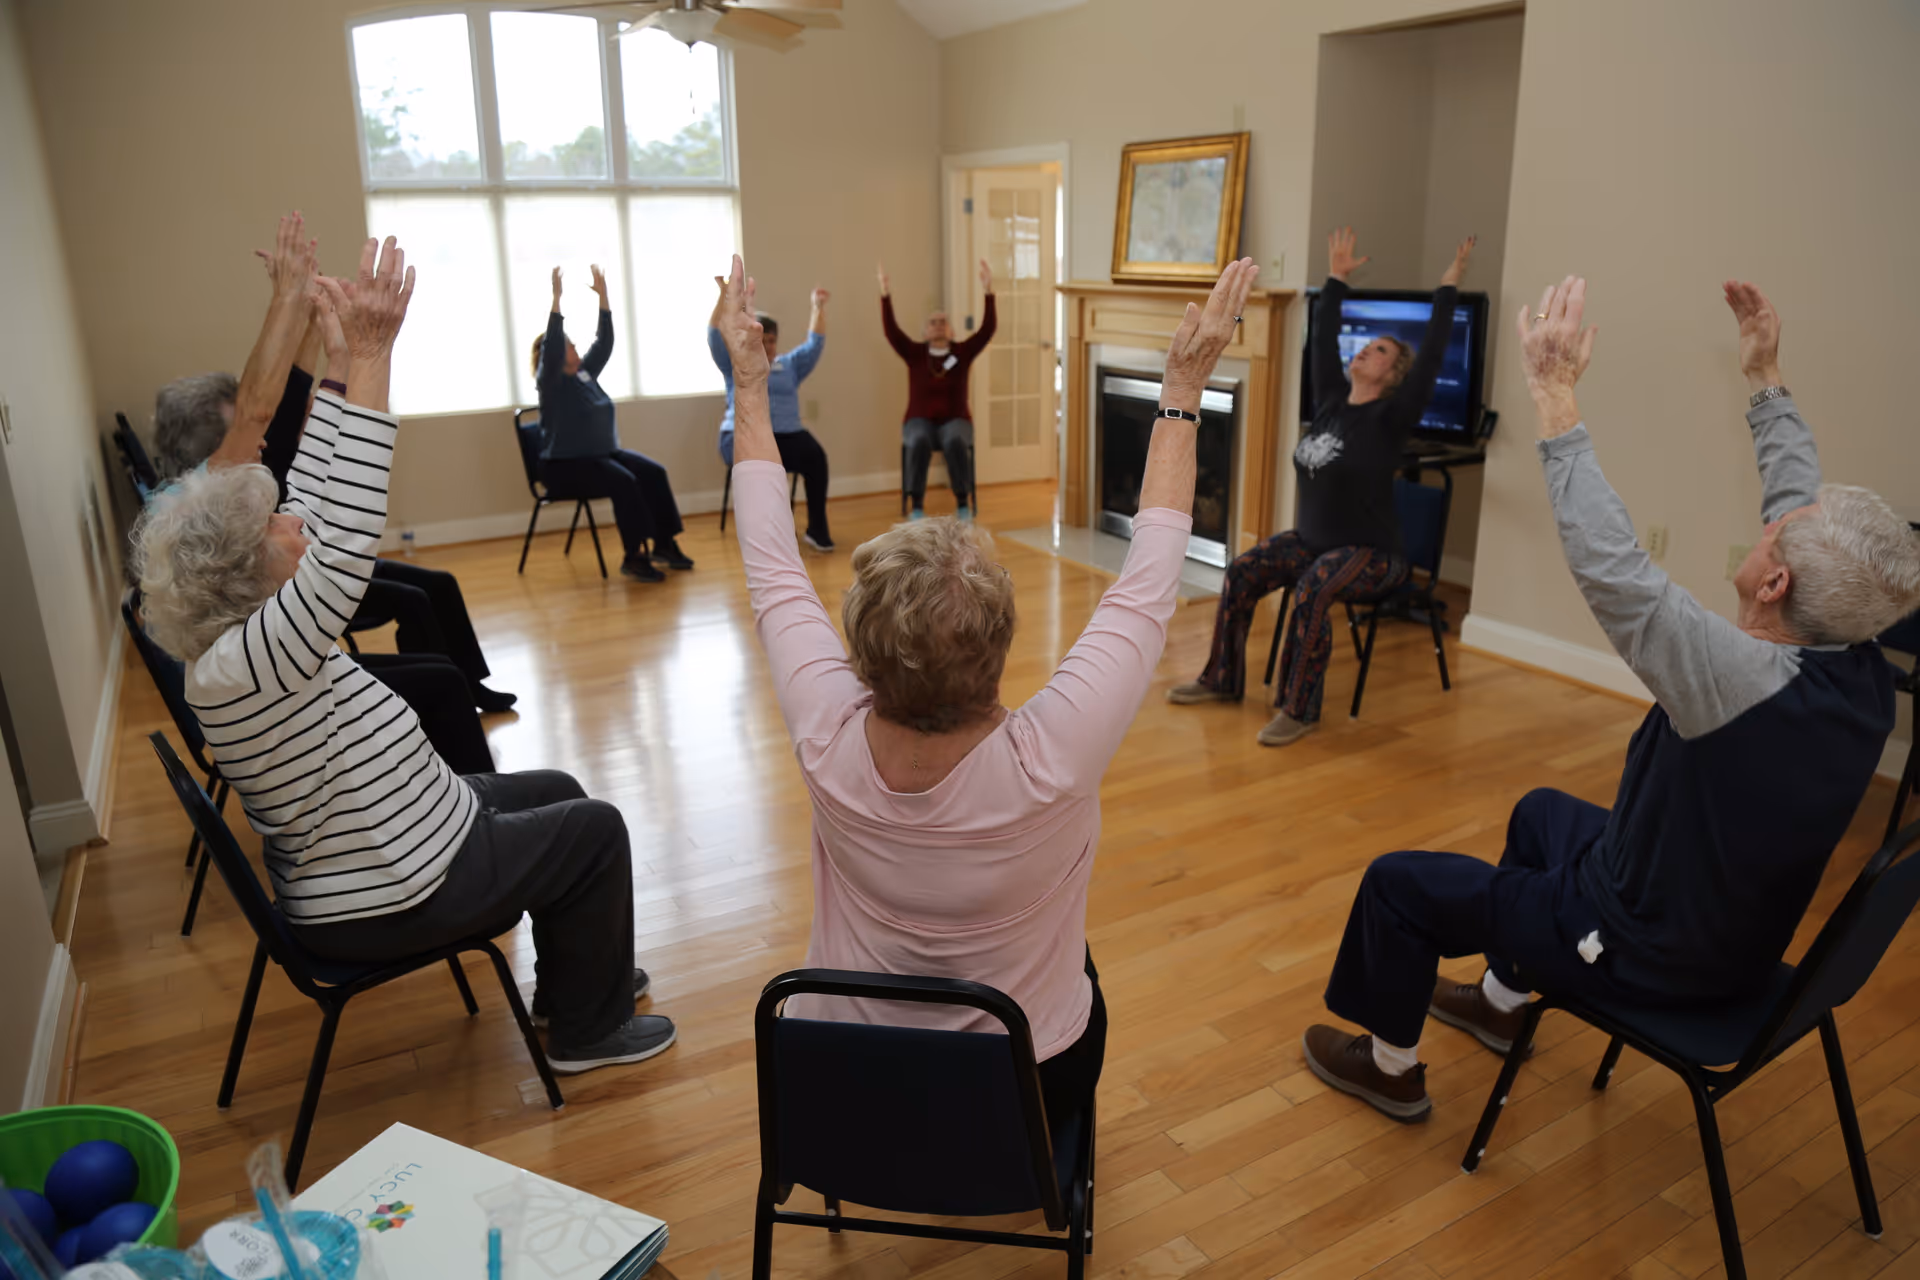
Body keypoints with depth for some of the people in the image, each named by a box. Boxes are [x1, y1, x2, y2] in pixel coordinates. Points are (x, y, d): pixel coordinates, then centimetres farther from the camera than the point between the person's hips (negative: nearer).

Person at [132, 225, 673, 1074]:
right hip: (385, 901, -10)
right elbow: (346, 544, -41)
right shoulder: (239, 667, -30)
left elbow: (318, 505, 1)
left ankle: (577, 973, 37)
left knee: (552, 792, 21)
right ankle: (591, 1026, 17)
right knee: (595, 830, -1)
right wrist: (370, 356, -42)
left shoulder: (245, 632, -2)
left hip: (382, 843, 10)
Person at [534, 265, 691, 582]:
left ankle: (664, 544, -12)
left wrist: (603, 296, 6)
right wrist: (557, 297, -29)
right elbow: (552, 346, -24)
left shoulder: (586, 373, 14)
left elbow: (605, 342, 12)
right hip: (566, 465, -8)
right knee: (623, 482, -31)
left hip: (604, 453, 8)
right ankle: (633, 556, -28)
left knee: (653, 472, -15)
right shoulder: (550, 382, -7)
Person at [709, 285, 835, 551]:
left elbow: (815, 344, 16)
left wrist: (819, 307, 7)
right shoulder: (736, 366, 13)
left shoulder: (790, 365, 22)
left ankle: (817, 529, -22)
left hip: (787, 434, 3)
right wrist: (723, 296, -7)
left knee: (816, 456, -29)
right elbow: (714, 338, 1)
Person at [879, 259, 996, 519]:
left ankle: (963, 504, -25)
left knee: (955, 442, -36)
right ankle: (917, 505, -28)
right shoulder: (915, 353, 3)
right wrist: (886, 295, -22)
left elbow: (988, 329, -9)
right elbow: (891, 331, -10)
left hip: (954, 420, 0)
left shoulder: (962, 352, 3)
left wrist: (988, 292, -19)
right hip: (920, 420, 0)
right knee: (920, 442, -36)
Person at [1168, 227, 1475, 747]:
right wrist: (1336, 279, 16)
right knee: (1241, 573, -11)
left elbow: (1430, 358, -22)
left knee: (1312, 589, -34)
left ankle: (1300, 708, -23)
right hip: (1311, 539, 7)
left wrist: (1447, 289, -20)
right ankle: (1222, 679, 3)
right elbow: (1322, 343, 11)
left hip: (1371, 552, -6)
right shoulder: (1332, 402, 4)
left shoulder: (1389, 419, -13)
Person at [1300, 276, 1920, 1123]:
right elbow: (1804, 506, 0)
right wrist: (1767, 383, 9)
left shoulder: (1746, 681, -38)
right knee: (1542, 811, 32)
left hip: (1644, 955, -8)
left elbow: (1608, 563, -40)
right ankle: (1501, 1000, 48)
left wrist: (1555, 394, -35)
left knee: (1396, 883, 2)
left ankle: (1391, 1066, 26)